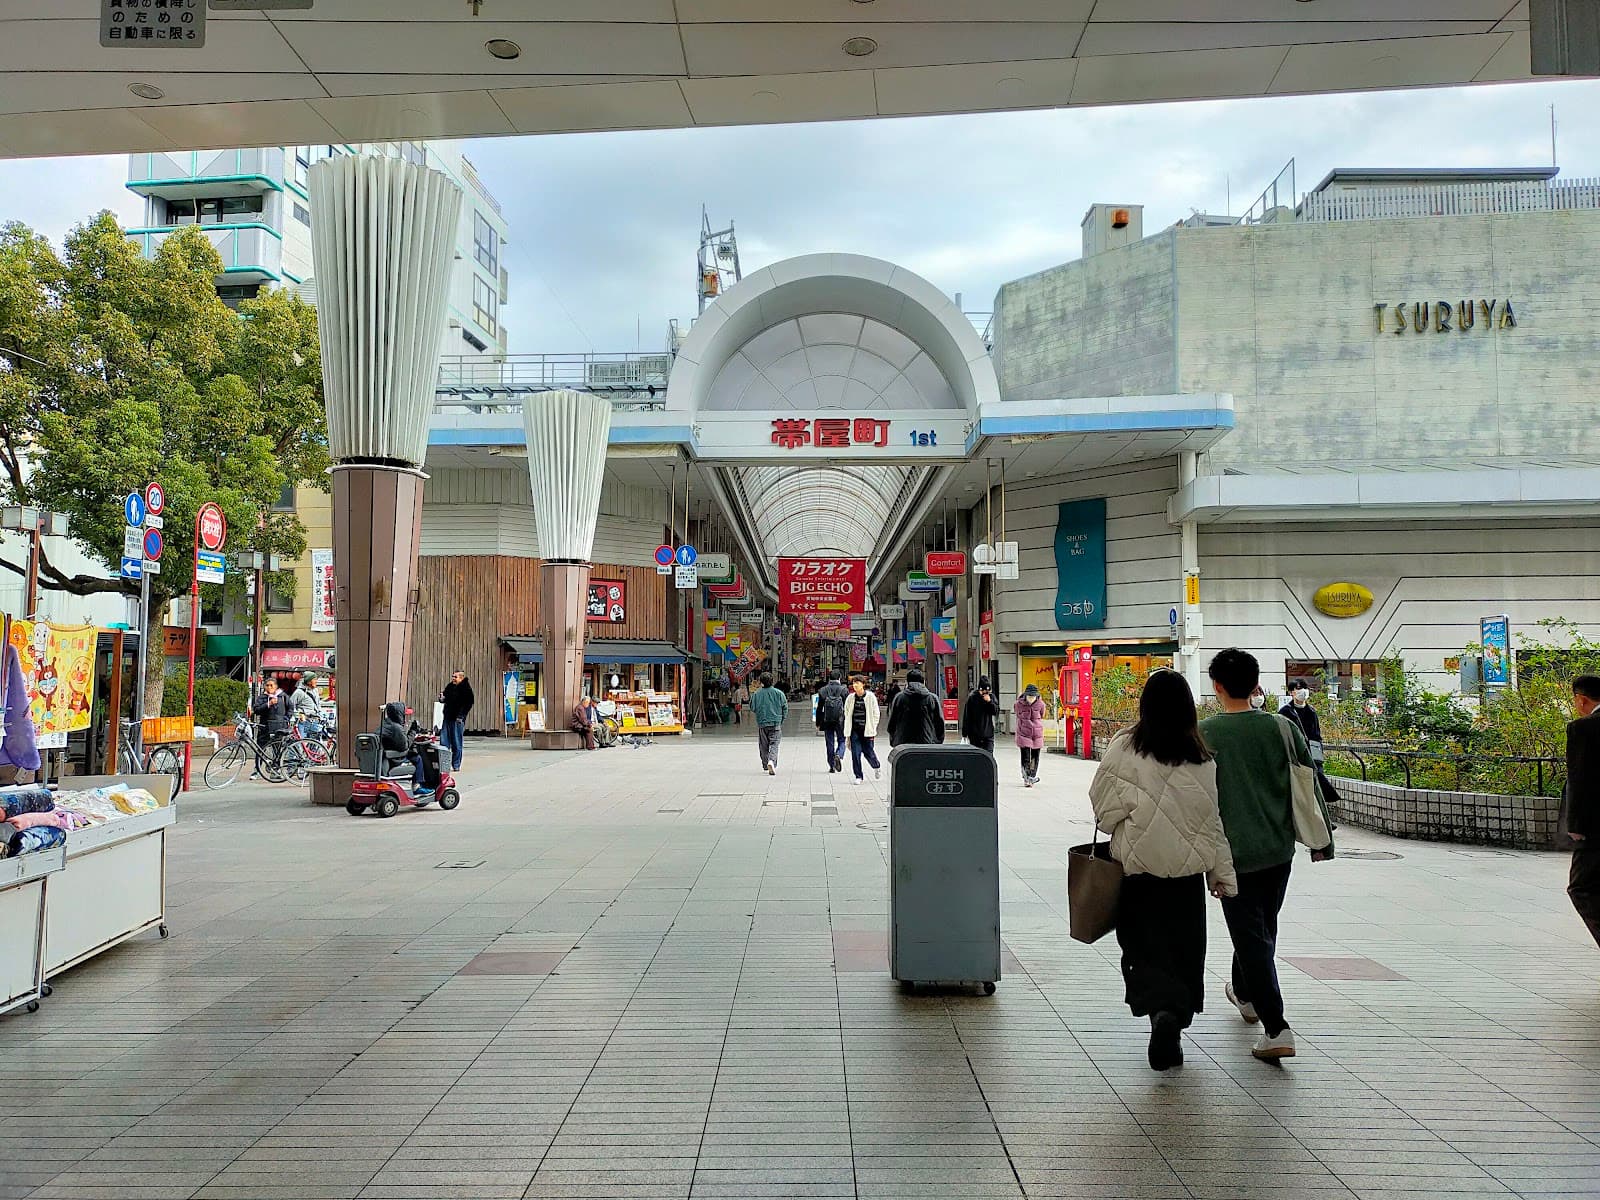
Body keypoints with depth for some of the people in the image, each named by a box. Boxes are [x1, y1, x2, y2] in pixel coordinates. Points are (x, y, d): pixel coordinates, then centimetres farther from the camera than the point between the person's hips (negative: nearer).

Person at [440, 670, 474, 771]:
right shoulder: (450, 686, 12)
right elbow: (445, 699, 24)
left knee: (456, 743, -1)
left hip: (457, 719, -6)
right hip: (447, 717, 6)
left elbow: (468, 704, -11)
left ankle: (456, 765, 7)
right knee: (444, 741, 6)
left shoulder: (466, 688, -7)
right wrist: (442, 698, 1)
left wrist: (461, 716, -18)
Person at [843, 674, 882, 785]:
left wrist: (872, 729, -4)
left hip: (867, 730, -2)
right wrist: (847, 731, 6)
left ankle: (877, 767, 33)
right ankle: (858, 776, 9)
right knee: (855, 753, -3)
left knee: (868, 752, 1)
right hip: (854, 730, 2)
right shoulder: (850, 698, 4)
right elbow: (847, 714, 11)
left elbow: (876, 714, 0)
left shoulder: (870, 697, -3)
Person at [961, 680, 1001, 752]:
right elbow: (966, 716, -3)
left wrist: (990, 701, -16)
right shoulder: (972, 698, -4)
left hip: (988, 734, 0)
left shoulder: (991, 697, 2)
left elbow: (996, 711, -1)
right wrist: (965, 733, -4)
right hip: (974, 734, 0)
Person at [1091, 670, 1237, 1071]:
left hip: (1138, 863, -1)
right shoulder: (1202, 757, -6)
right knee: (1183, 947, 14)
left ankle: (1161, 1010, -13)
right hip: (1187, 867, 2)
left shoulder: (1124, 748, -10)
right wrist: (1222, 873, 7)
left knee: (1143, 946, 8)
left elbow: (1103, 802, -6)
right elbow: (1212, 819, -1)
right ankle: (1173, 1031, 17)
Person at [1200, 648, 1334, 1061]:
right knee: (1263, 927, 22)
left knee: (1251, 935, 2)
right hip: (1279, 849, 5)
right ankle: (1244, 993, 43)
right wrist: (1320, 840, 12)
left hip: (1233, 853, -4)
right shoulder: (1282, 727, -3)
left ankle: (1276, 1028, -4)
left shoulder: (1204, 734, -12)